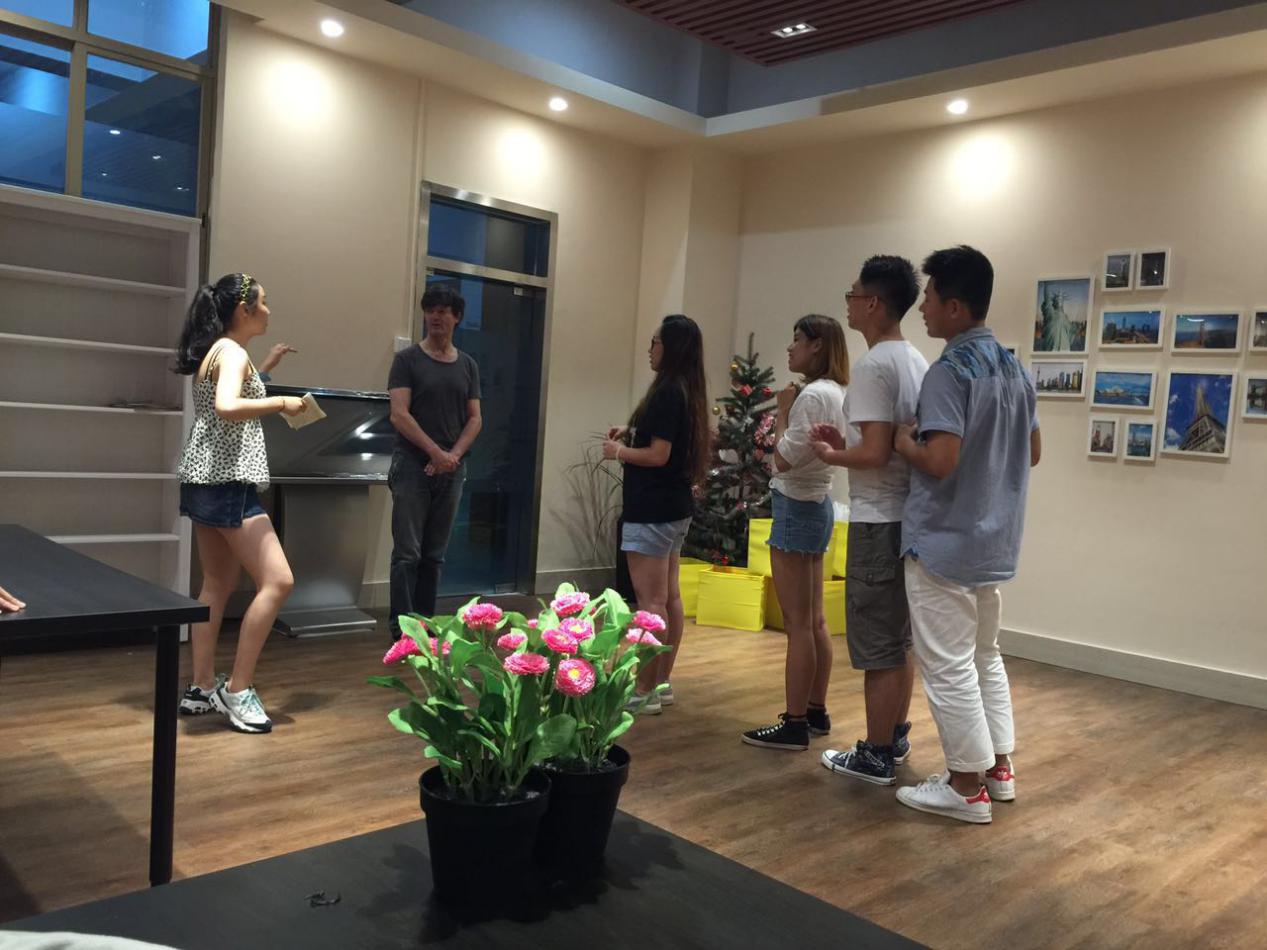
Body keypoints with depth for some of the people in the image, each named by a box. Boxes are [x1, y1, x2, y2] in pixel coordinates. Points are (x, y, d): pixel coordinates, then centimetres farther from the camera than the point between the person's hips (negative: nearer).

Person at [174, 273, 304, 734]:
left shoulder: (215, 351, 17)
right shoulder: (232, 352, -13)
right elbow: (227, 408, -31)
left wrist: (266, 367, 28)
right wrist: (281, 403, -20)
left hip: (207, 482, 11)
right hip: (227, 483, -11)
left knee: (218, 586, 14)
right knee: (277, 580, -9)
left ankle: (202, 688, 18)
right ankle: (237, 690, -5)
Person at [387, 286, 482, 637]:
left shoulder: (468, 365, 12)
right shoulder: (407, 360, 0)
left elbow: (475, 419, 9)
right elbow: (399, 415, -9)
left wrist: (453, 455, -8)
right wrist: (436, 453, -15)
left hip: (452, 470, 4)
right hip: (412, 466, -4)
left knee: (434, 554, 8)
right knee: (407, 552, -6)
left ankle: (426, 622, 14)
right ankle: (402, 626, -2)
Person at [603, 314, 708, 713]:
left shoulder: (667, 392, -17)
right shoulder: (685, 392, 12)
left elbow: (658, 455, -20)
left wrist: (618, 452, -6)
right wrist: (631, 432, 12)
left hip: (652, 510, -10)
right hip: (675, 507, 10)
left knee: (650, 601, -6)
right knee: (669, 598, 12)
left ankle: (643, 692, -1)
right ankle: (661, 683, 21)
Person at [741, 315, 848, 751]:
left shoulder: (813, 394, -18)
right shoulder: (835, 393, 12)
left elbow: (784, 459, -20)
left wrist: (782, 410, -10)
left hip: (797, 506, -10)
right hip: (816, 503, 10)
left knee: (797, 624, -5)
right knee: (814, 620, 15)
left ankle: (794, 725, 2)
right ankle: (816, 712, 24)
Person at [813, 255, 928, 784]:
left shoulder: (873, 366, -17)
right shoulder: (917, 362, 12)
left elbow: (877, 453, -23)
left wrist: (832, 456, -6)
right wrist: (846, 445, 12)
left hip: (879, 521, -10)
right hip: (909, 514, 10)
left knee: (877, 645, -1)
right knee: (900, 639, 18)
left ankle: (876, 756, 9)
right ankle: (896, 738, 29)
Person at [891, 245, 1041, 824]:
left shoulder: (950, 371, -19)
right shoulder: (1014, 369, 9)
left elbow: (940, 461, -27)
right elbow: (1032, 451, 17)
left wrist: (903, 442, -8)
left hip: (944, 541, -9)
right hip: (994, 539, 9)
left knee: (948, 665, 1)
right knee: (985, 655, 20)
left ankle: (967, 785, 10)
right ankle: (998, 767, 29)